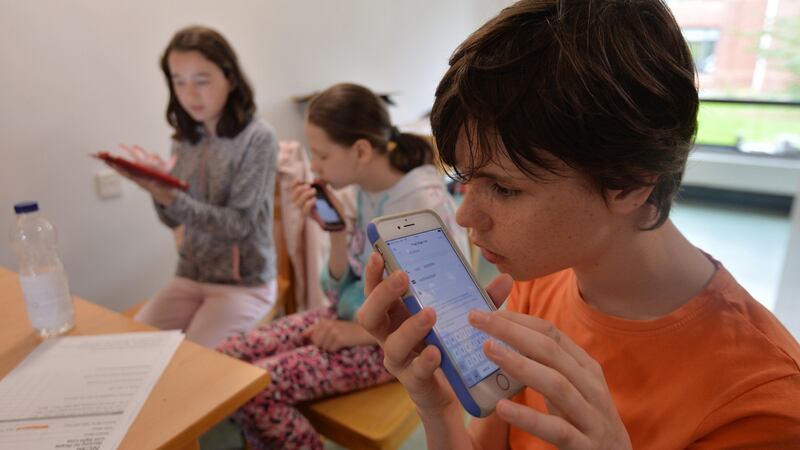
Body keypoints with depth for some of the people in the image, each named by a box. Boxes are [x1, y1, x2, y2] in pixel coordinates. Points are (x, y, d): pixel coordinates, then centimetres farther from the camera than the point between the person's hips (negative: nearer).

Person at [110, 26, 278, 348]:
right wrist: (158, 189, -14)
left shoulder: (257, 138, -15)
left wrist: (170, 198, -28)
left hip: (245, 284, -6)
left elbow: (239, 224, -18)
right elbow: (175, 220, 7)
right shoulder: (183, 139, 3)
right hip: (189, 277, 6)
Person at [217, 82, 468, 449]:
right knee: (228, 359, -2)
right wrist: (337, 230, -13)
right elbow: (342, 289, 4)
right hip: (353, 315, 7)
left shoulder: (425, 204, -24)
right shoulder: (364, 190, -2)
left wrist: (361, 332, -17)